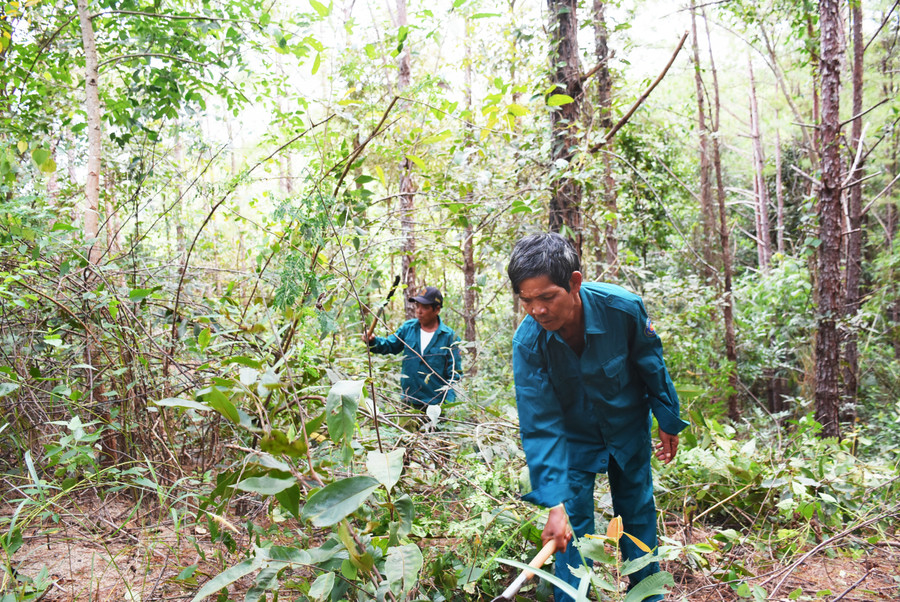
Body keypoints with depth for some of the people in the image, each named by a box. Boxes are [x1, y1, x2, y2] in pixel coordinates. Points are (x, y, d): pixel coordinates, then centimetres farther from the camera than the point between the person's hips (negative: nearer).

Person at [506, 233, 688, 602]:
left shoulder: (623, 307, -30)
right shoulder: (527, 342, -30)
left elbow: (651, 365, -9)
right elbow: (540, 427, -27)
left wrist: (668, 420, 3)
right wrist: (555, 504, -32)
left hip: (628, 427, 1)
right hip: (572, 436, -1)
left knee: (637, 514, 14)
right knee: (572, 527, -4)